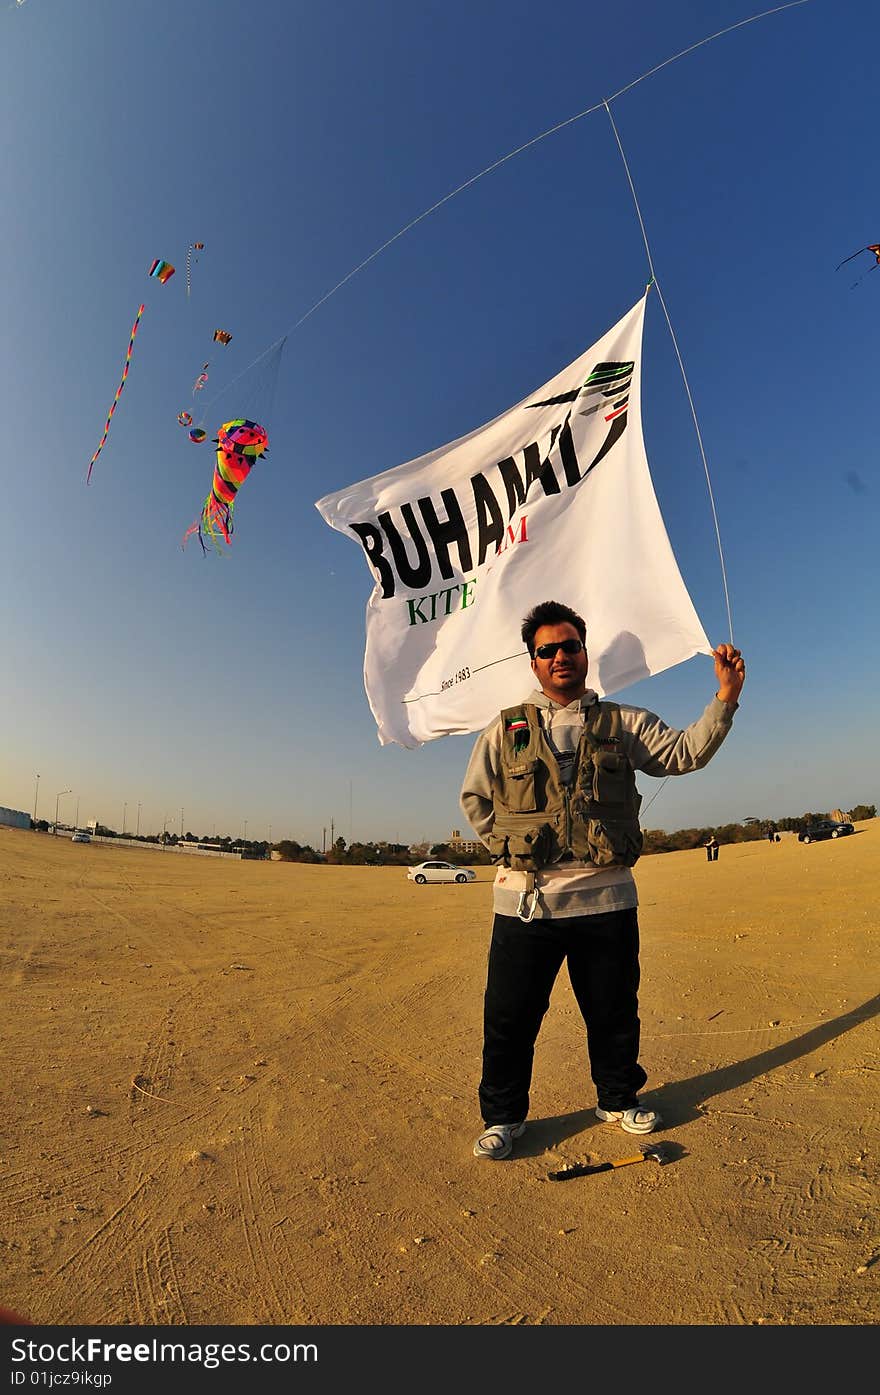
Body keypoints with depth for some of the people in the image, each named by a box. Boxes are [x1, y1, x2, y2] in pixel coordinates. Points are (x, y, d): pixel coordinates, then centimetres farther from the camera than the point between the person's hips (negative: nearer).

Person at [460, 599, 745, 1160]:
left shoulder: (624, 724, 8)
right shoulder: (506, 730, 6)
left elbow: (686, 751, -1)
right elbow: (474, 797, 13)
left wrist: (726, 697, -13)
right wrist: (506, 848, 4)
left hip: (606, 898, 1)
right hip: (525, 899, 0)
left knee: (615, 1011, 17)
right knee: (510, 1015, 7)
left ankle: (619, 1099, 42)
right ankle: (503, 1115, 29)